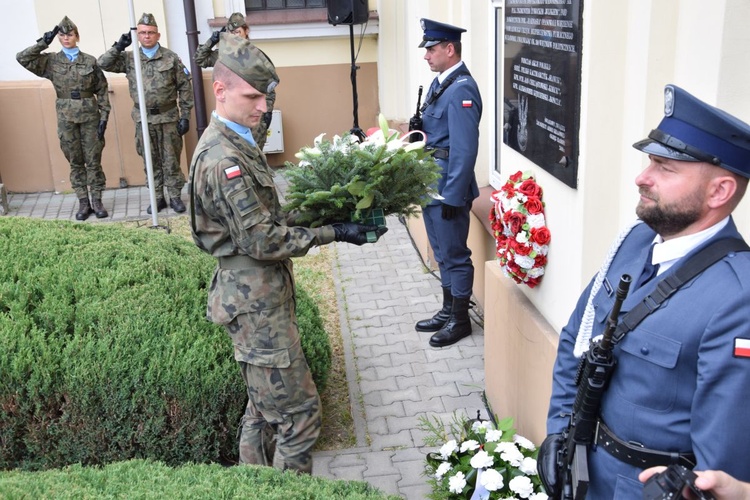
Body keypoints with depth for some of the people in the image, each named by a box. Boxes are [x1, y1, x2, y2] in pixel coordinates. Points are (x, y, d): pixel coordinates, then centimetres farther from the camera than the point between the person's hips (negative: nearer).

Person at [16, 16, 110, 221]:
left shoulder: (90, 61, 1)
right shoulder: (51, 61, 4)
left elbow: (102, 90, 1)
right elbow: (22, 58, -7)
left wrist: (104, 117, -6)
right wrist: (44, 42, -9)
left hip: (90, 115, -1)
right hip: (66, 117, 1)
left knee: (93, 160, 3)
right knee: (75, 162, 7)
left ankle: (96, 201, 13)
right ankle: (83, 202, 15)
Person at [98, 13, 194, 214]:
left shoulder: (171, 57, -3)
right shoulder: (129, 59, 3)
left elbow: (185, 87, -2)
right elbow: (103, 63, 1)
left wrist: (185, 116, -6)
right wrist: (119, 46, -10)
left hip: (168, 117, -2)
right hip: (143, 119, 2)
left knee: (171, 160, 4)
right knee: (151, 161, 10)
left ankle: (175, 197, 15)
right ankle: (158, 198, 20)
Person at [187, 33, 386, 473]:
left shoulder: (237, 142, 10)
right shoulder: (223, 159, -22)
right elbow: (262, 241, -22)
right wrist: (333, 233, -19)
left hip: (262, 295, 11)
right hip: (256, 301, -11)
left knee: (264, 405, 21)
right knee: (300, 410, -2)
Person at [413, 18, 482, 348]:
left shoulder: (461, 89, -19)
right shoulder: (440, 83, 10)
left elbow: (464, 150, -22)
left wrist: (452, 196, -21)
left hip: (448, 188, -9)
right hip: (431, 184, 9)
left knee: (455, 255, 4)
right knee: (443, 254, 19)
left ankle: (460, 321, 18)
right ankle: (448, 311, 33)